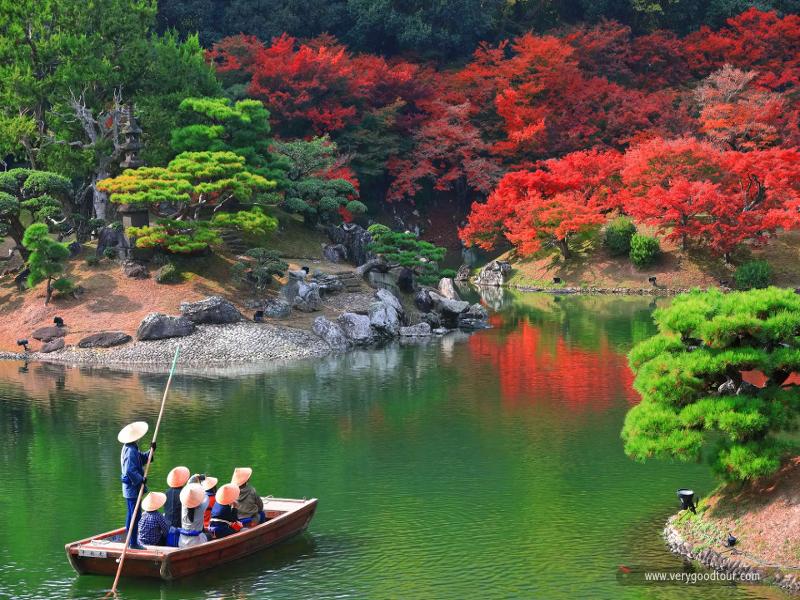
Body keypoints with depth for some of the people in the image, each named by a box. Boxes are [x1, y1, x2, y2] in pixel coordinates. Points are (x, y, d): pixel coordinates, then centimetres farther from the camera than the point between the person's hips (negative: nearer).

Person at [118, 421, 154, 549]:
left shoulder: (128, 448, 11)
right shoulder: (131, 451, -22)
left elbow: (142, 459, 15)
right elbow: (130, 470, -28)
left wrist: (151, 451, 2)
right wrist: (141, 479, -19)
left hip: (129, 487, 11)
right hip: (133, 487, -11)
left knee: (131, 514, 19)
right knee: (135, 515, -5)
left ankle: (131, 540, 28)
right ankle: (133, 542, -1)